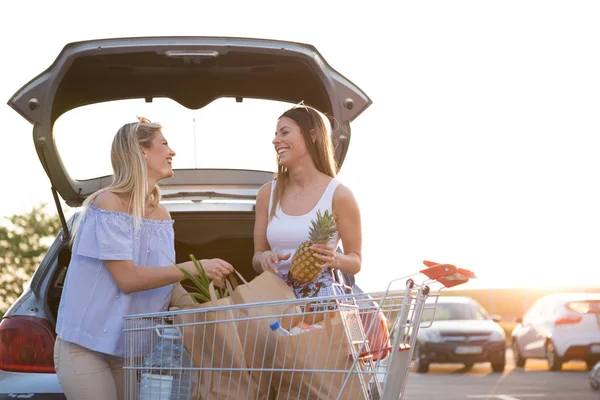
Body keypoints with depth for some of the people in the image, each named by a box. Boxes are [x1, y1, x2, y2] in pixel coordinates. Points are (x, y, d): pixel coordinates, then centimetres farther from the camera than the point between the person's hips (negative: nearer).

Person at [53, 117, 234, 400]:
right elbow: (127, 279, -22)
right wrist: (194, 268, -24)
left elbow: (165, 281, 6)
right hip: (86, 346, -7)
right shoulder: (108, 203, -15)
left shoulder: (160, 214, 8)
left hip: (131, 348, 7)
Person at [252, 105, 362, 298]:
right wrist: (265, 258, -9)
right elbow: (257, 256, 14)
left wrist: (335, 259, -16)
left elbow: (355, 262, 5)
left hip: (321, 296, -3)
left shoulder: (339, 195, -2)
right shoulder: (267, 193, 9)